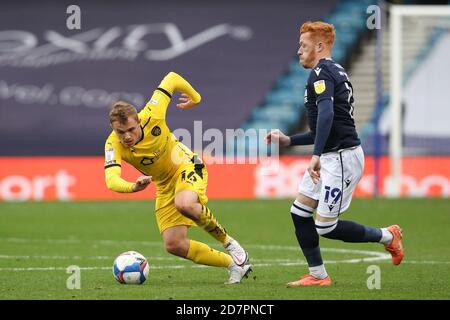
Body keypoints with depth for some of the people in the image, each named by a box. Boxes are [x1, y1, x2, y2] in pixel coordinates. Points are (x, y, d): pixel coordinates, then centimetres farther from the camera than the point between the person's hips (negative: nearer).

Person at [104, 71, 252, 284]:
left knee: (185, 204, -38)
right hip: (164, 185, 4)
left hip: (187, 166, -4)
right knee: (174, 245, -7)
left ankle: (228, 242, -13)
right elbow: (111, 180, -40)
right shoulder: (113, 145, -24)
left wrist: (195, 97, 4)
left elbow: (171, 78, -13)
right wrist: (133, 187, -61)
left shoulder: (151, 116, -27)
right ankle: (232, 264, 9)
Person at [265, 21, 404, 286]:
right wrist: (287, 140, 23)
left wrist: (316, 156, -36)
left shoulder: (322, 73, -12)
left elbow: (326, 115, -30)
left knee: (326, 227, -6)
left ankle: (387, 236, 10)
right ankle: (318, 275, 11)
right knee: (299, 212, 7)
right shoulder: (334, 72, 20)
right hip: (330, 157, 10)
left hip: (342, 157, -10)